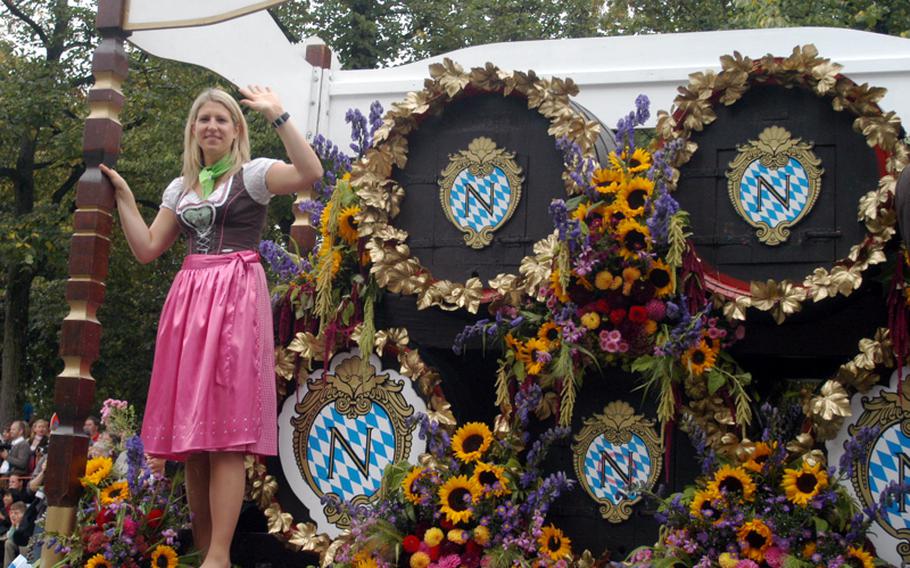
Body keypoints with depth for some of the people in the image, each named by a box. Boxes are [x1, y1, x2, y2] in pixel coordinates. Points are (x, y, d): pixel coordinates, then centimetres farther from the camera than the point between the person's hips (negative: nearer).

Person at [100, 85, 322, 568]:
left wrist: (277, 116, -19)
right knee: (190, 431, 4)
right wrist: (123, 196, 15)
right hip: (188, 300, 6)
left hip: (236, 297, -6)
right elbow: (146, 249, 17)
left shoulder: (251, 174, 2)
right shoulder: (180, 187, 19)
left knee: (225, 430, -11)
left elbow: (310, 173, -17)